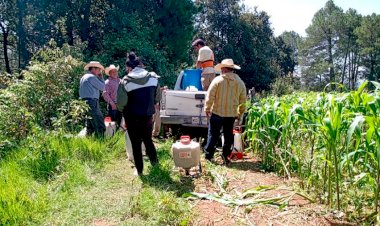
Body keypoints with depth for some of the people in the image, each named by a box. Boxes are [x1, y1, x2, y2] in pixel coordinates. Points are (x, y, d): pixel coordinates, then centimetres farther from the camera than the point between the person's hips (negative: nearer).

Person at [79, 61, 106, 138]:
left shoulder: (83, 77, 20)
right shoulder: (92, 77, -9)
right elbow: (103, 87, -7)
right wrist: (101, 77, 5)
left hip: (84, 102, 10)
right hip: (92, 102, -10)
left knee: (90, 126, 16)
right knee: (100, 126, -11)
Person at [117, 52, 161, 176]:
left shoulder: (126, 81, -15)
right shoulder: (153, 77, -4)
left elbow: (120, 103, -15)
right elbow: (158, 98, 4)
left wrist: (124, 111, 6)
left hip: (132, 117, -3)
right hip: (148, 116, 3)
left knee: (136, 144, 11)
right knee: (148, 140, 23)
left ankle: (139, 170, 19)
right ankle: (154, 162, 33)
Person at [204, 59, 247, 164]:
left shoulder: (217, 80, -10)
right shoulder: (240, 83, 3)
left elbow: (210, 96, -10)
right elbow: (243, 100, 6)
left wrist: (207, 108, 2)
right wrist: (240, 113, 17)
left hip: (217, 112, -3)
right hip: (232, 114, 3)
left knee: (213, 134, 7)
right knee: (228, 135, 13)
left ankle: (209, 155, 12)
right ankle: (226, 156, 18)